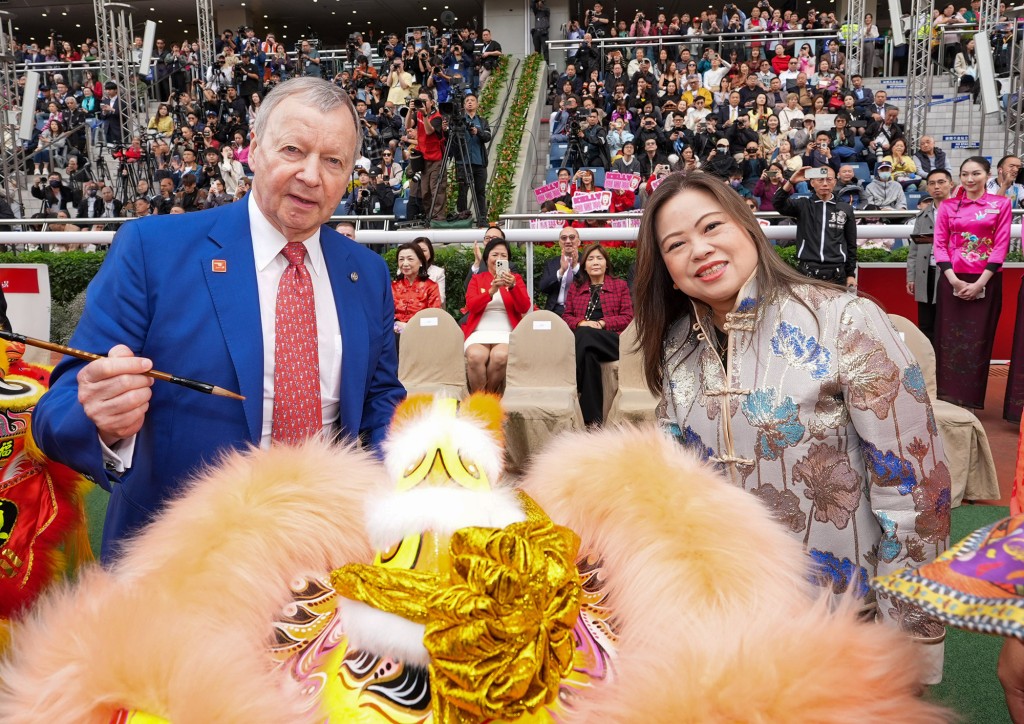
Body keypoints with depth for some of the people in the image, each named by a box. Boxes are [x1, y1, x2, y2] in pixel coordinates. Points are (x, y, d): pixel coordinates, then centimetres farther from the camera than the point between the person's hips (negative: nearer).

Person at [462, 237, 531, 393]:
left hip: (507, 334, 0)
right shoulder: (476, 278, 16)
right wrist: (491, 291, -18)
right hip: (479, 333, 1)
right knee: (475, 356, -34)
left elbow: (525, 308, 1)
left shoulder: (516, 278, 15)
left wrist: (513, 286, -17)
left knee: (500, 356, -34)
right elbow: (471, 306, -1)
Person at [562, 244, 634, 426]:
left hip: (612, 341, -2)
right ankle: (593, 418, -38)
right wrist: (581, 323, -7)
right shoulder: (575, 287, 24)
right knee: (589, 355, -37)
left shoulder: (620, 285, 17)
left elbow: (627, 317, 7)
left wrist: (601, 323, -10)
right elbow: (566, 316, 17)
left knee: (585, 336, -37)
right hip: (582, 340, 2)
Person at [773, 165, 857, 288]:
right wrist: (791, 182, -23)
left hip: (836, 273, 1)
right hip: (807, 271, -1)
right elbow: (778, 204, -11)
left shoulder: (846, 209, 9)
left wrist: (851, 274, 8)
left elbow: (851, 245, 11)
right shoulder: (803, 205, 6)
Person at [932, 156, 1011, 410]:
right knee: (950, 341, 2)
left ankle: (970, 402, 11)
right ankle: (948, 400, 10)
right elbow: (939, 245, 2)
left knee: (978, 342, 2)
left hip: (986, 283, -1)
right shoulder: (948, 205, 7)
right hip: (953, 282, 1)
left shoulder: (1001, 204, 4)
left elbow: (1001, 245, -2)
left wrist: (980, 283, -12)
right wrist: (954, 280, -11)